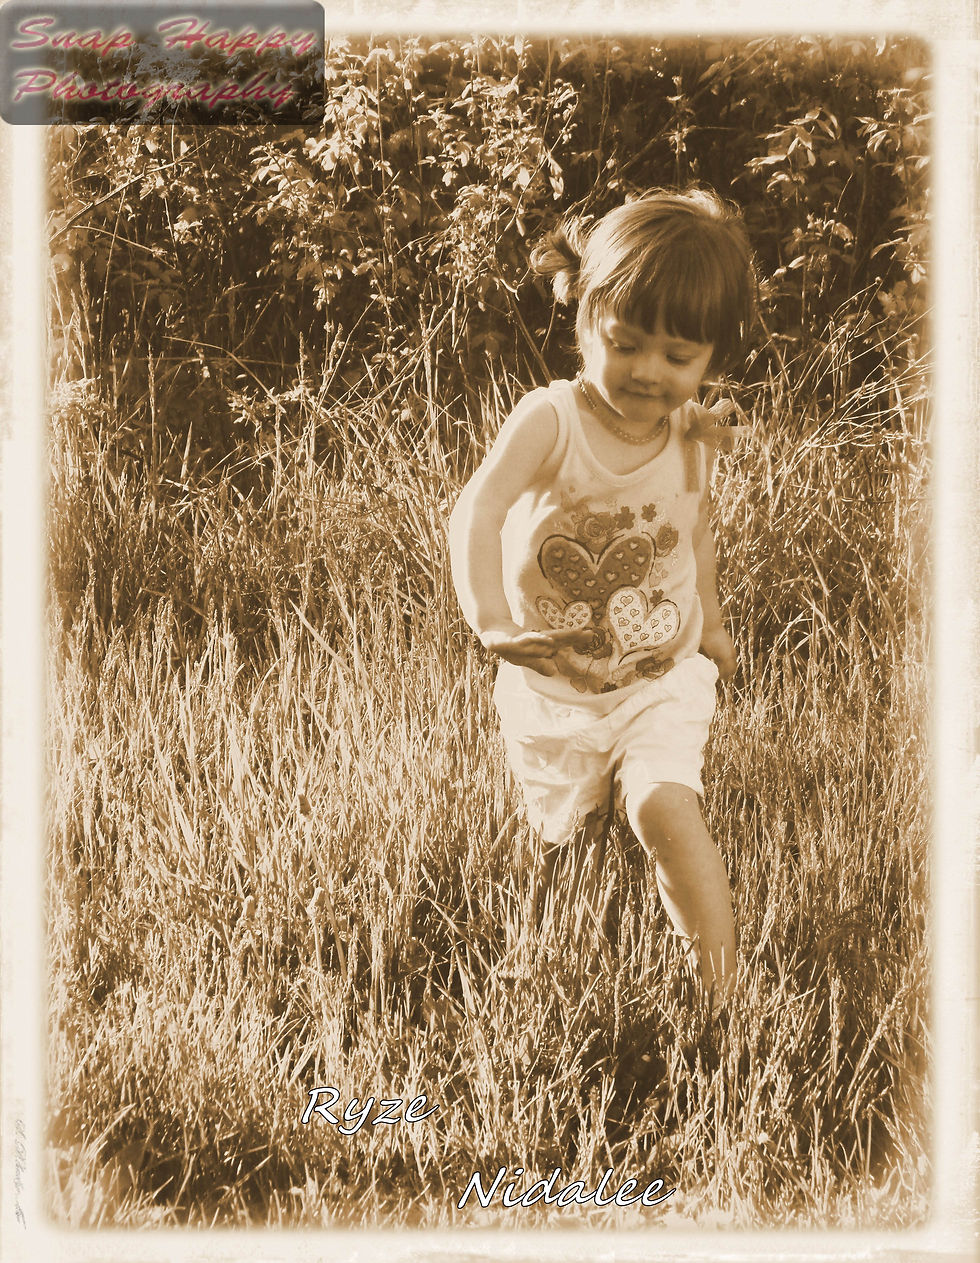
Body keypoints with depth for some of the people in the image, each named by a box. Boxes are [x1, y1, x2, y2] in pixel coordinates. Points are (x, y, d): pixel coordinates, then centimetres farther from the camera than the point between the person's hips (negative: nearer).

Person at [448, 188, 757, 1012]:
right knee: (566, 835, 19)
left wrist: (710, 624, 22)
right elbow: (478, 513, -37)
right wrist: (491, 623, -52)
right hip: (553, 686, 0)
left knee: (665, 811, -21)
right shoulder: (551, 420, -23)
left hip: (663, 676, 1)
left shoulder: (694, 439, -10)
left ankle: (724, 993, -5)